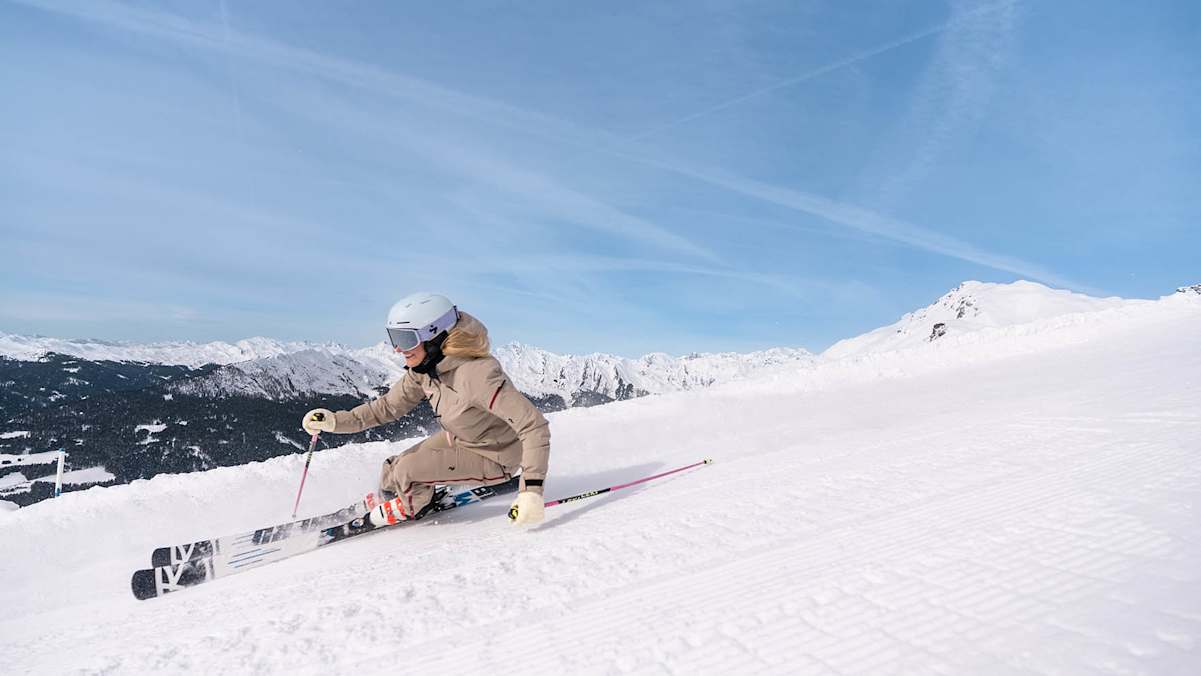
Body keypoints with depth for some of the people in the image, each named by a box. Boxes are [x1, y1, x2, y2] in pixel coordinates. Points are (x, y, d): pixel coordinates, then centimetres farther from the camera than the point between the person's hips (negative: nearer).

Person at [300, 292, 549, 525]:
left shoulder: (476, 374, -38)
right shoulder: (425, 367, -12)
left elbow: (535, 426, -37)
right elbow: (388, 406, 2)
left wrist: (532, 489, -42)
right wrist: (336, 421, -9)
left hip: (492, 459, -7)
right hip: (456, 438, 7)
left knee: (406, 471, -17)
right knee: (392, 471, 6)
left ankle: (413, 508, 17)